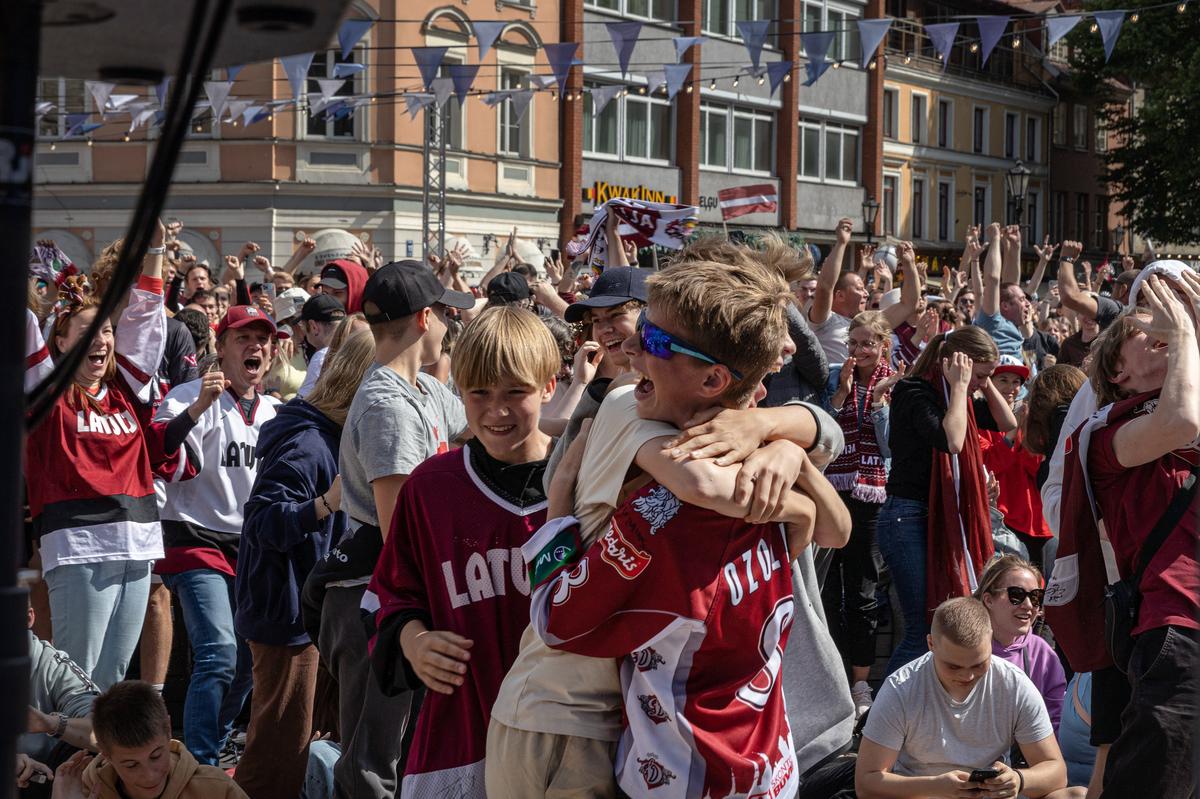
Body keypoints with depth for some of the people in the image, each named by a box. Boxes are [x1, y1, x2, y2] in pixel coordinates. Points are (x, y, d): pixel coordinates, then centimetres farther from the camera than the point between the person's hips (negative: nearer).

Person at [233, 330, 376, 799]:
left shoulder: (328, 438, 13)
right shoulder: (306, 443, -21)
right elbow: (264, 520, -31)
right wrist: (327, 504, -44)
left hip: (303, 610, 10)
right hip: (287, 614, -10)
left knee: (285, 737, 21)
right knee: (282, 742, -4)